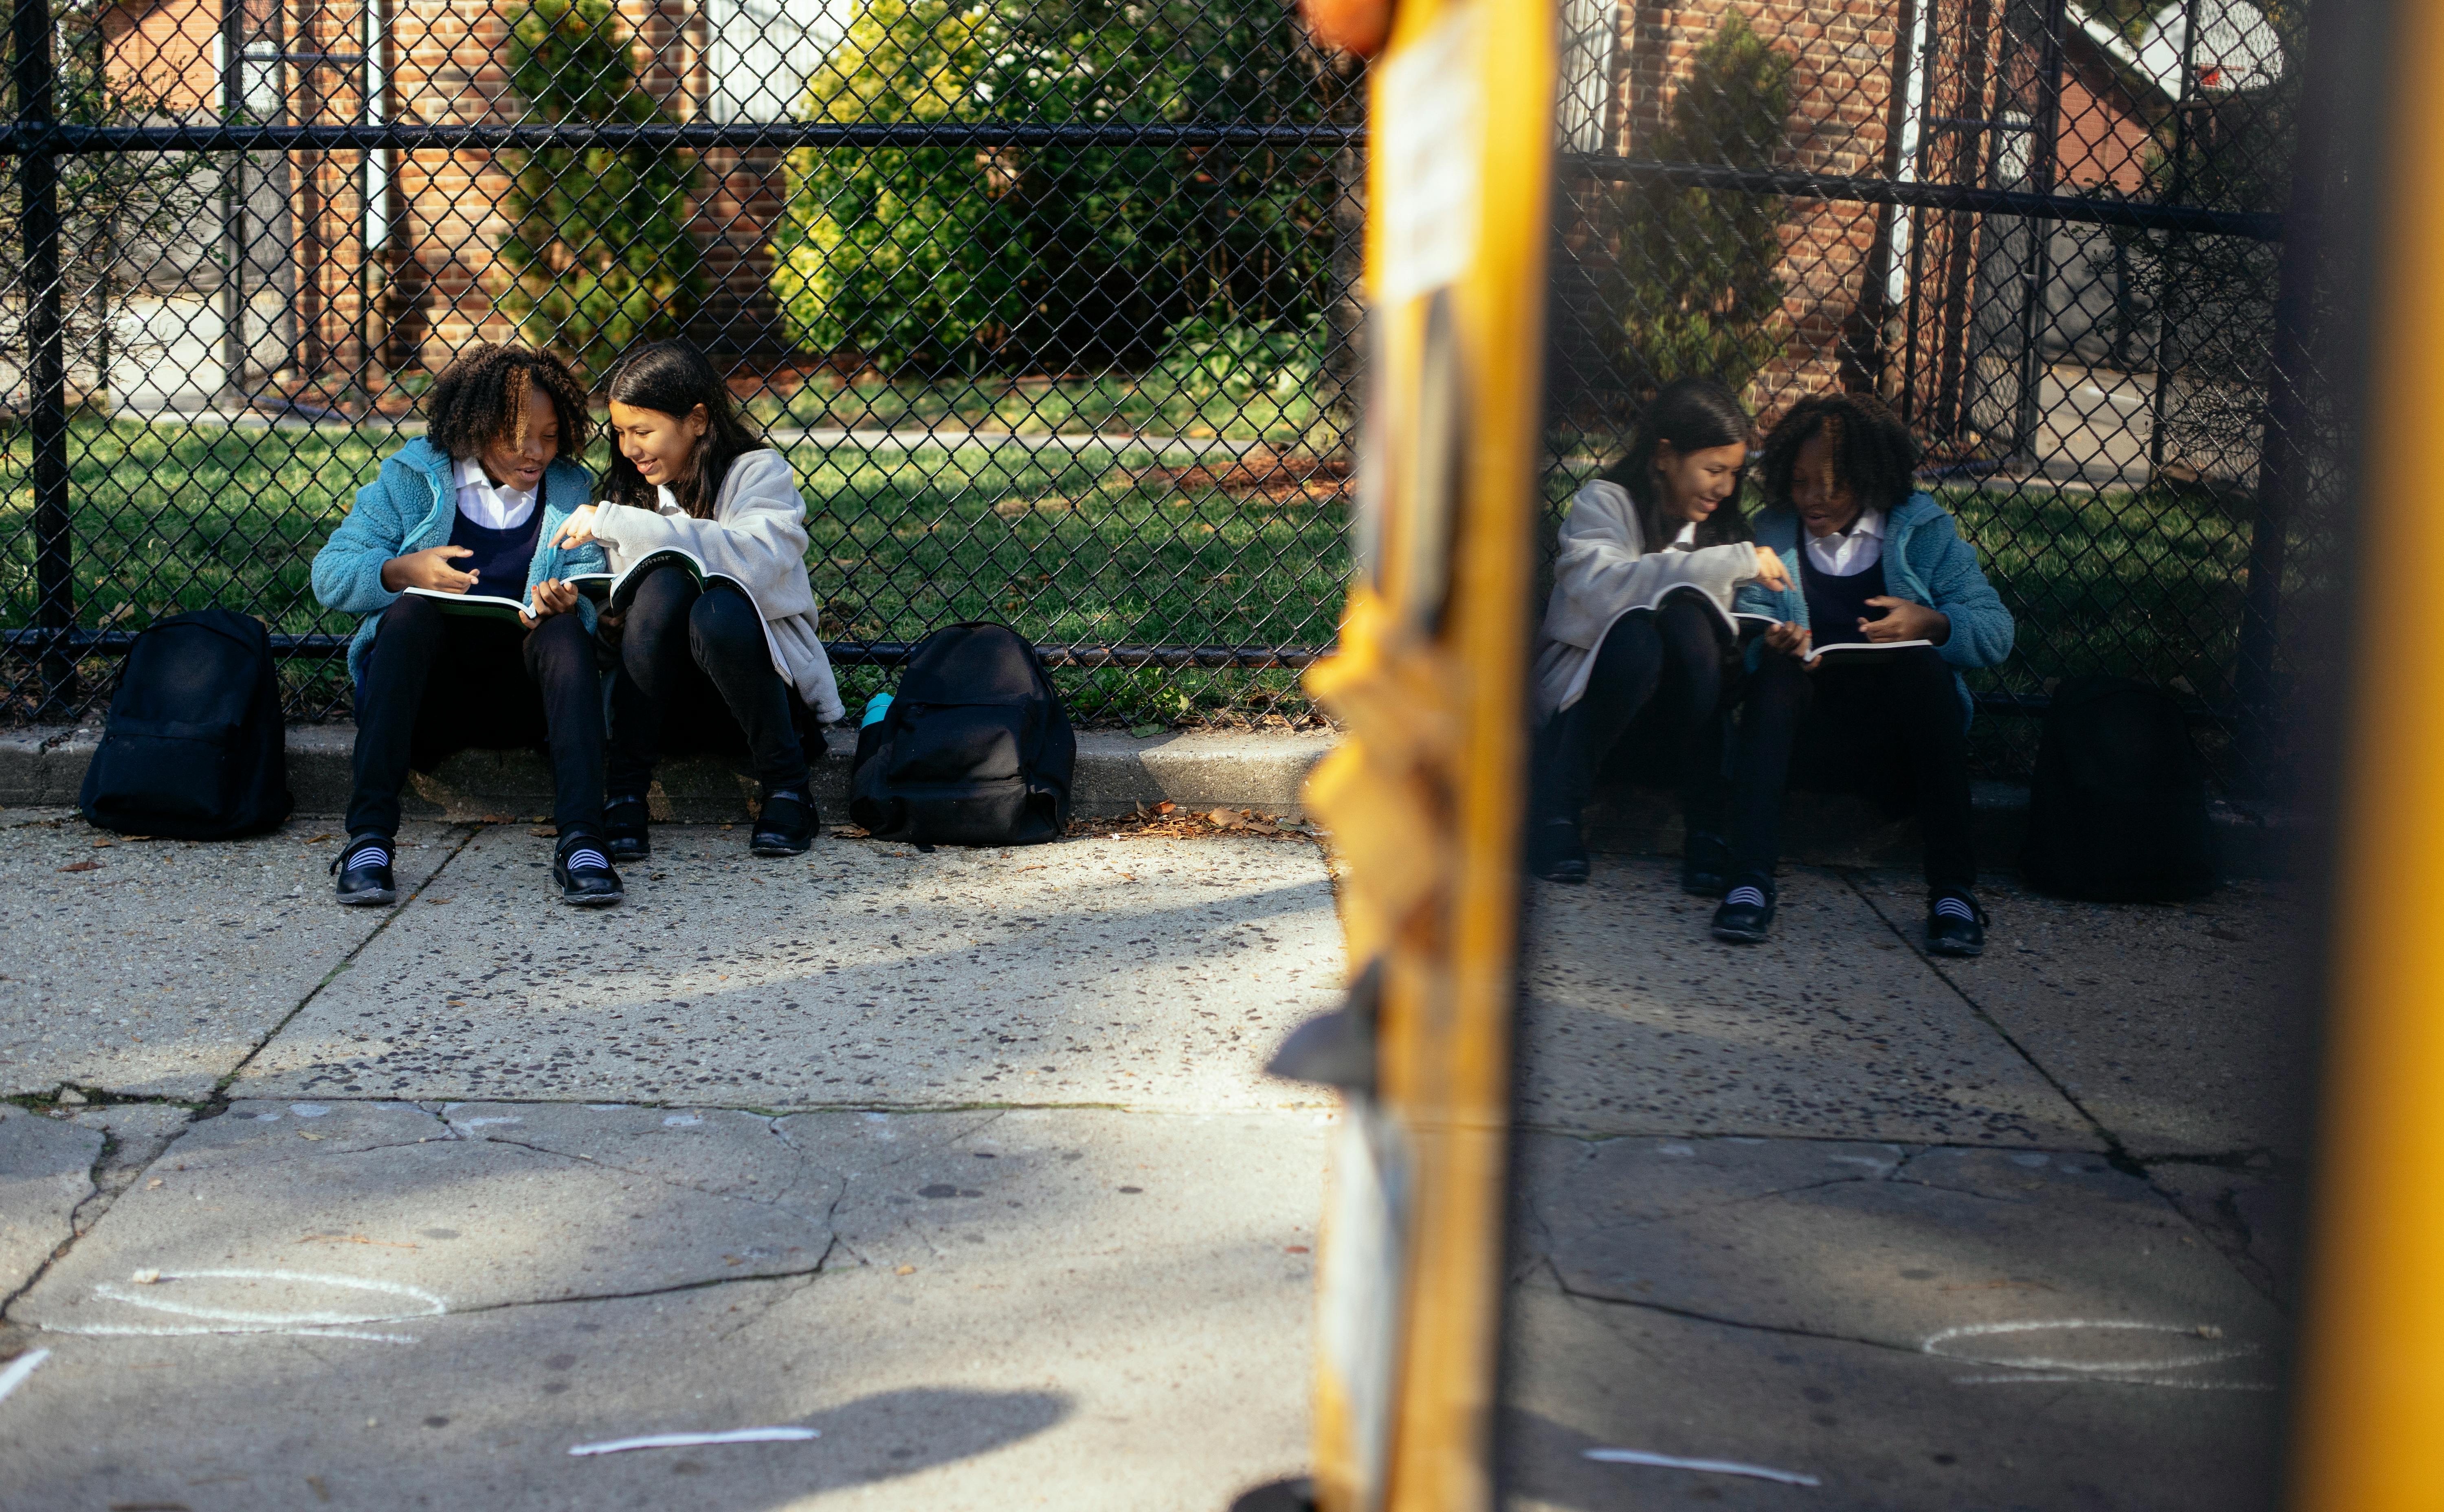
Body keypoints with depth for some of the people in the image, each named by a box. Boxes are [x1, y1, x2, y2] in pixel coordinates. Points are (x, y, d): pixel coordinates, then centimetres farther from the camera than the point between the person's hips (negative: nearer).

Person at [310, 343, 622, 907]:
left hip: (521, 695, 1)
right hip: (426, 696, -1)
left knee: (566, 627, -29)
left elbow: (595, 597, -3)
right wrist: (404, 571, -21)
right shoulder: (412, 478, 4)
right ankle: (370, 837, -41)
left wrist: (567, 603, -28)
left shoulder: (570, 491, 10)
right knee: (411, 609, -31)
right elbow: (330, 573, -1)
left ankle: (581, 841, -44)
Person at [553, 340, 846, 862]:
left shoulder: (759, 471, -3)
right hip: (666, 696, 3)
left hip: (767, 686, -3)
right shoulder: (630, 490, 13)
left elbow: (759, 559, -27)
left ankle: (788, 786, -15)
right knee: (665, 584, -27)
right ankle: (623, 794, -24)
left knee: (719, 611, -36)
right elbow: (617, 617, 9)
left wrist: (616, 523, -25)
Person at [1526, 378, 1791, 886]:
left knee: (1687, 618, -28)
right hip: (1580, 692, -4)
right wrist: (1733, 563, -29)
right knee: (1636, 635, -36)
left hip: (1671, 705, 4)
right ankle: (1552, 813, -19)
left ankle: (1708, 831, -27)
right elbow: (1599, 587, -27)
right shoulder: (1604, 503, -5)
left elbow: (1732, 640, 6)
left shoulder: (1719, 525, 11)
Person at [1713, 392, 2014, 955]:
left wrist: (1932, 624, -24)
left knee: (1922, 665, -30)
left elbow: (1996, 630, -4)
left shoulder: (1923, 531, 6)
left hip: (1900, 738, -1)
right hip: (1806, 736, 1)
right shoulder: (1773, 533, 10)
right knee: (1777, 666, -27)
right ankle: (1750, 881, -39)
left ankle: (1954, 891, -34)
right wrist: (1772, 644, -27)